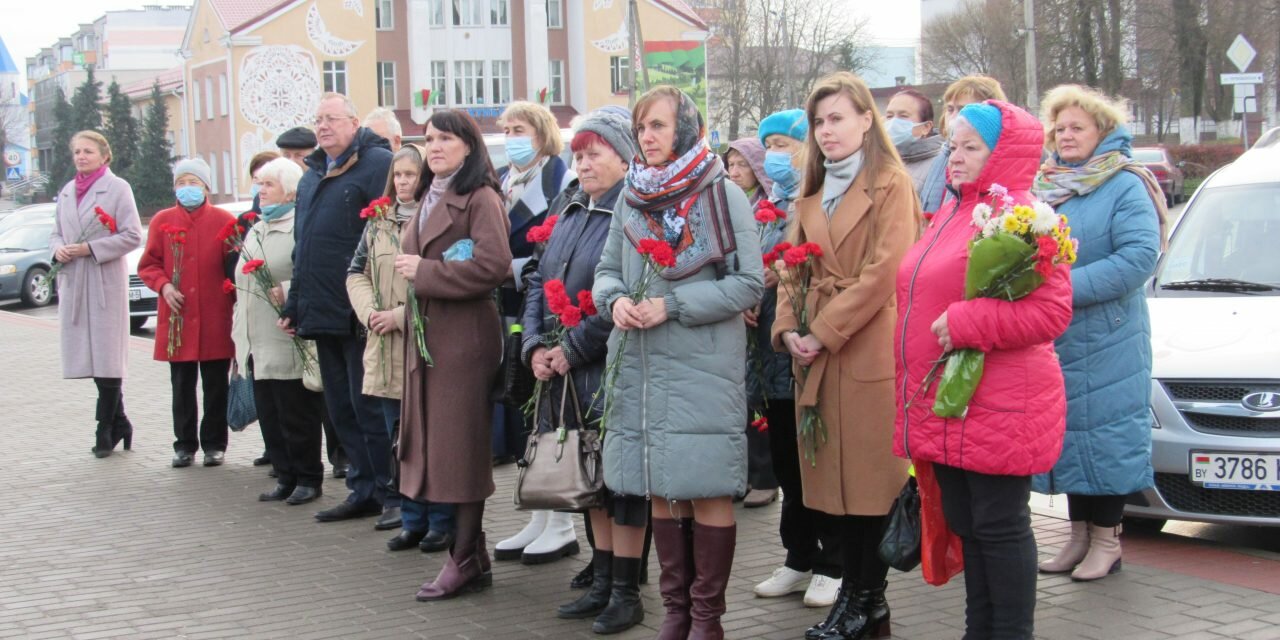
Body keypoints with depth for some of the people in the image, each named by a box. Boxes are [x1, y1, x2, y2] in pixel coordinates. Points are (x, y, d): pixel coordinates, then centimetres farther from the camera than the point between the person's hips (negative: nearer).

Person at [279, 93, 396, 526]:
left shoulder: (378, 165, -8)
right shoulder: (311, 176, 19)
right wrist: (294, 306, 21)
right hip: (324, 313, 8)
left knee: (369, 407, -5)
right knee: (341, 409, 11)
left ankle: (393, 493, 3)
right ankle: (363, 490, 20)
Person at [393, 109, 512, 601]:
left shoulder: (481, 199, -8)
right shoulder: (428, 200, 20)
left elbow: (493, 264, -20)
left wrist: (425, 273, -15)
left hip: (465, 335, -9)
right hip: (425, 334, 9)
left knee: (460, 447, -4)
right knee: (436, 445, 8)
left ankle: (465, 561, 4)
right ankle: (471, 554, 15)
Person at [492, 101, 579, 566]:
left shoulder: (560, 181, -6)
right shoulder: (499, 183, 17)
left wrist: (514, 269, -18)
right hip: (509, 314, 7)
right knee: (520, 416, 10)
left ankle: (561, 526, 5)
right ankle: (539, 519, 19)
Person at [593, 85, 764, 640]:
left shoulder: (723, 195, -5)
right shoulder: (631, 197, 10)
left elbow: (749, 283, -8)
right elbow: (607, 271, 17)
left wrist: (672, 306, -15)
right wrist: (615, 301, -6)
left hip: (703, 366, -5)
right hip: (641, 365, 5)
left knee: (708, 490, -1)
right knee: (661, 489, 10)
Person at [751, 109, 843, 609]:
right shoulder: (770, 204, 17)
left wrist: (790, 276, -21)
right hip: (774, 349, 8)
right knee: (786, 461, 13)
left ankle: (833, 565, 11)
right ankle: (800, 559, 23)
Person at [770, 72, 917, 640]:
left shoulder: (891, 185, -4)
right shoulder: (812, 193, 18)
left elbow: (884, 272, -13)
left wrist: (825, 332, -15)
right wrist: (788, 328, -3)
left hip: (868, 350, -6)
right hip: (817, 352, 7)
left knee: (870, 473, -2)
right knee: (834, 470, 8)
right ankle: (852, 591, 16)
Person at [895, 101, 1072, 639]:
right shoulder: (952, 214, 16)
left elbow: (1051, 312, -21)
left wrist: (965, 323, -23)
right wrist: (916, 385, 20)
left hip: (998, 411, -9)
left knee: (999, 527, -1)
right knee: (966, 524, 16)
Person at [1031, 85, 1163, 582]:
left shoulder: (1125, 186, -6)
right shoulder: (1043, 187, 13)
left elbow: (1140, 257, -17)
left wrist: (1069, 287, -22)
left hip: (1105, 341, -6)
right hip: (1052, 341, 6)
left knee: (1103, 437, -2)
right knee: (1069, 434, 11)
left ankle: (1106, 540, 8)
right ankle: (1080, 535, 21)